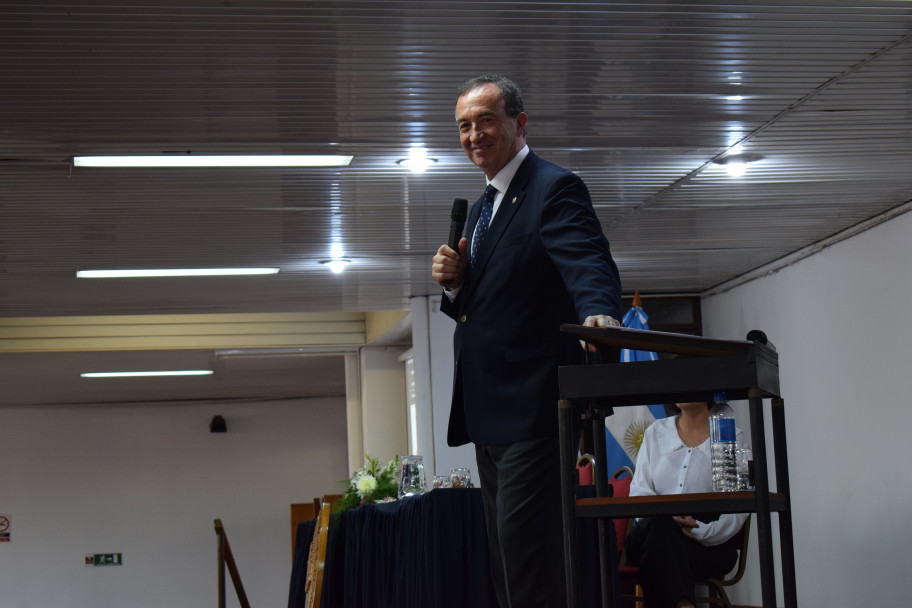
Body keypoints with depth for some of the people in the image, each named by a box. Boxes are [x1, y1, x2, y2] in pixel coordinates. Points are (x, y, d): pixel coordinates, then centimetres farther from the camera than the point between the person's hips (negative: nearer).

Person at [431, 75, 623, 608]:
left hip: (533, 408, -10)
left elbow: (589, 264, -25)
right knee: (506, 560, 15)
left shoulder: (555, 189, -8)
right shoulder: (480, 210, 19)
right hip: (489, 414, 10)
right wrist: (455, 284, 1)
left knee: (530, 562, -14)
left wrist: (599, 312, -46)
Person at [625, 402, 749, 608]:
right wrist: (668, 517, -15)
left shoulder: (731, 437, 8)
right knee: (658, 522, -36)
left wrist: (701, 531, -21)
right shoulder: (655, 432, 18)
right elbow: (638, 492, 8)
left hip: (711, 543, -2)